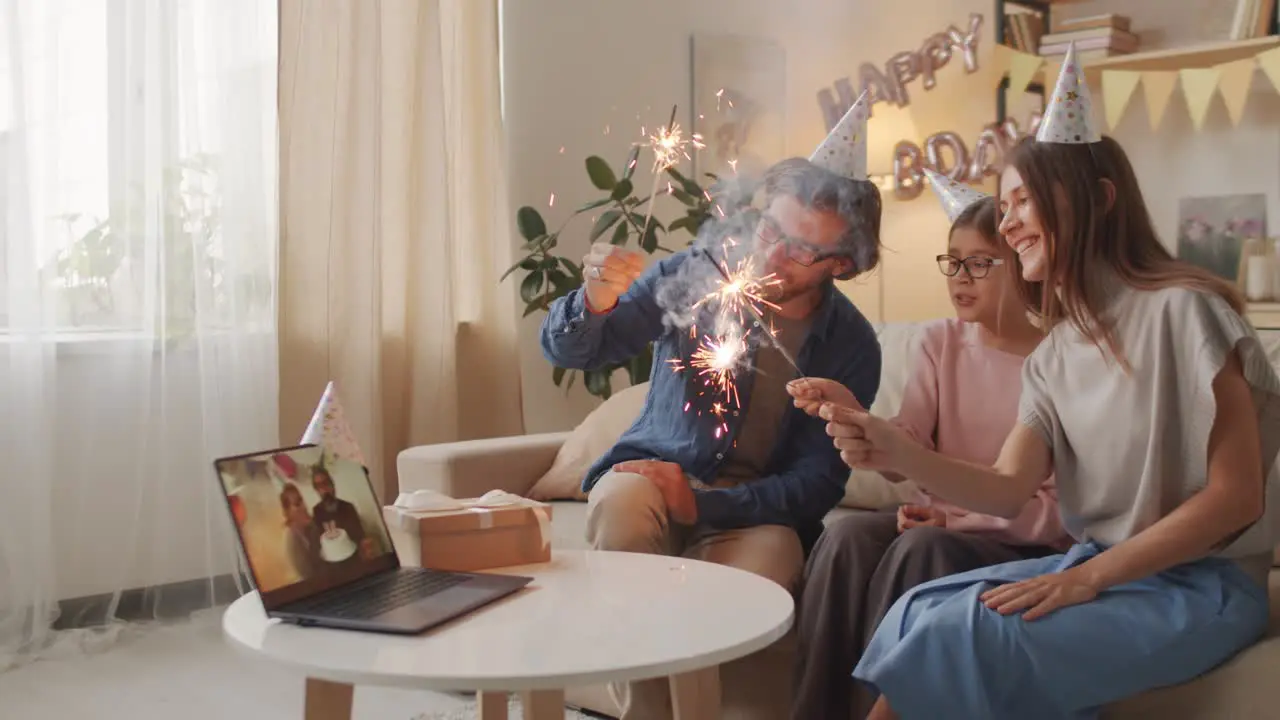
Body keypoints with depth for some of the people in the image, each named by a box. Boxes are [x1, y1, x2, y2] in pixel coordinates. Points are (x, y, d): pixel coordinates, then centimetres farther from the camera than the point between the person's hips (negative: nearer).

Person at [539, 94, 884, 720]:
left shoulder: (852, 348, -5)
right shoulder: (695, 275, -6)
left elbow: (817, 484, -8)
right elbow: (566, 351, -4)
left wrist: (703, 505, -24)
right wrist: (594, 304, -29)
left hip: (754, 508, 0)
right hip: (652, 468, 1)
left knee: (770, 556, -35)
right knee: (621, 504, -34)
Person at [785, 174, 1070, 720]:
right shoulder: (940, 341, 6)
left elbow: (1059, 508, -9)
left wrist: (959, 519, -19)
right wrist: (849, 410, -24)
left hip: (1020, 543, -4)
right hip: (940, 523, 4)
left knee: (921, 548, -33)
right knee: (847, 536, -26)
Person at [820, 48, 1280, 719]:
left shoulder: (1182, 311, -14)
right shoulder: (1053, 356, 9)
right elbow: (1010, 489, -2)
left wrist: (1085, 579, -20)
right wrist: (900, 452, -20)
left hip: (1202, 584, -7)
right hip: (1097, 569, 7)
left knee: (968, 634, -25)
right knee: (925, 615, -14)